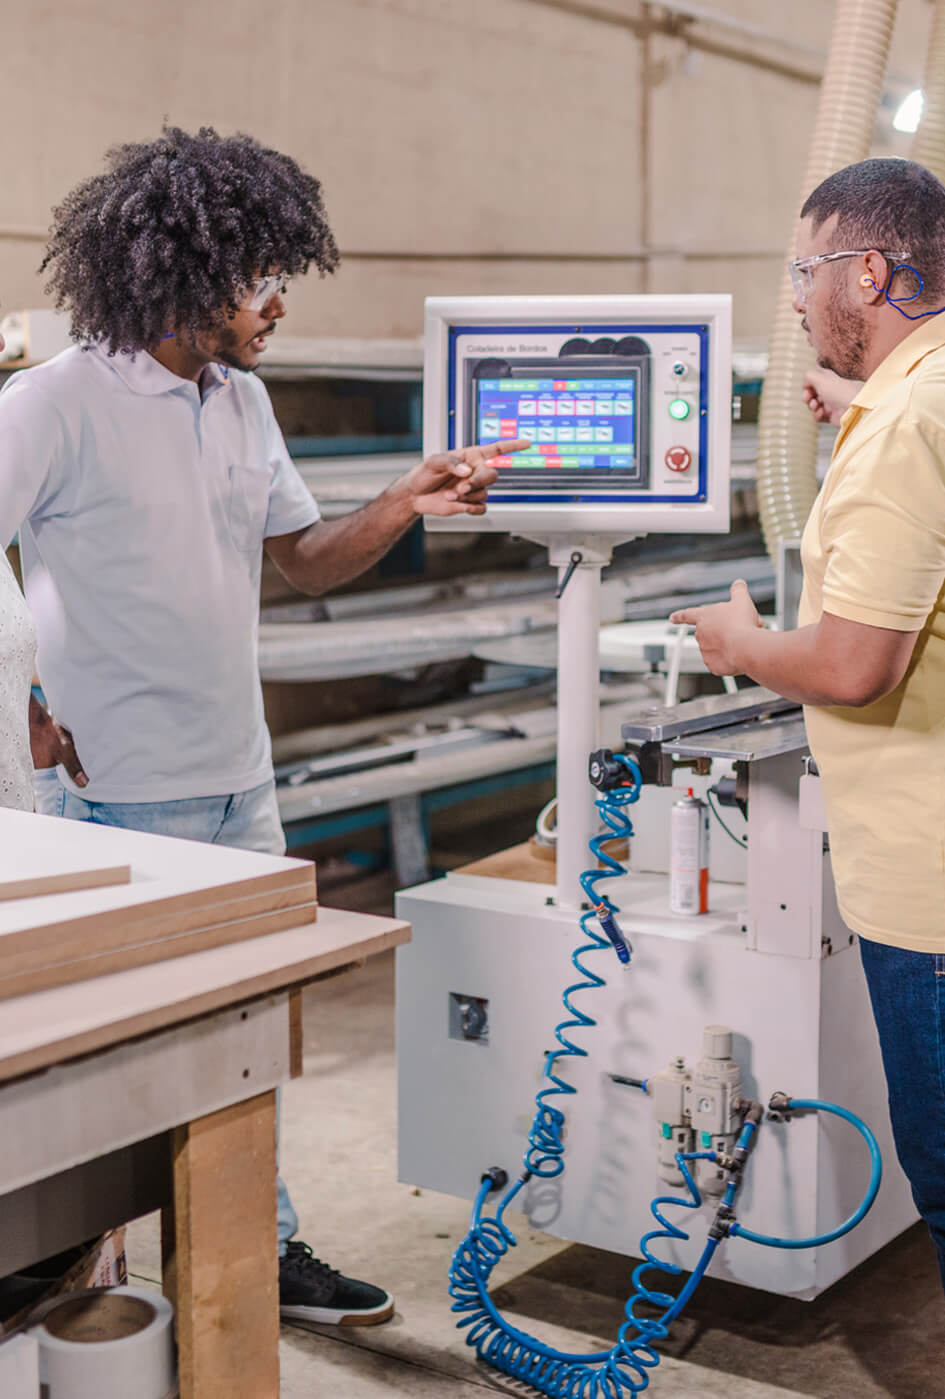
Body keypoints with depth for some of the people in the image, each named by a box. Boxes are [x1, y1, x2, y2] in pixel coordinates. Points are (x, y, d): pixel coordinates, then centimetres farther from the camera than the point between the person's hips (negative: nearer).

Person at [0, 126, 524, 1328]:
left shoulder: (243, 401, 9)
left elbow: (306, 559, 14)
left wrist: (405, 506, -3)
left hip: (241, 787, 7)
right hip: (120, 801, -7)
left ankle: (264, 1252, 34)